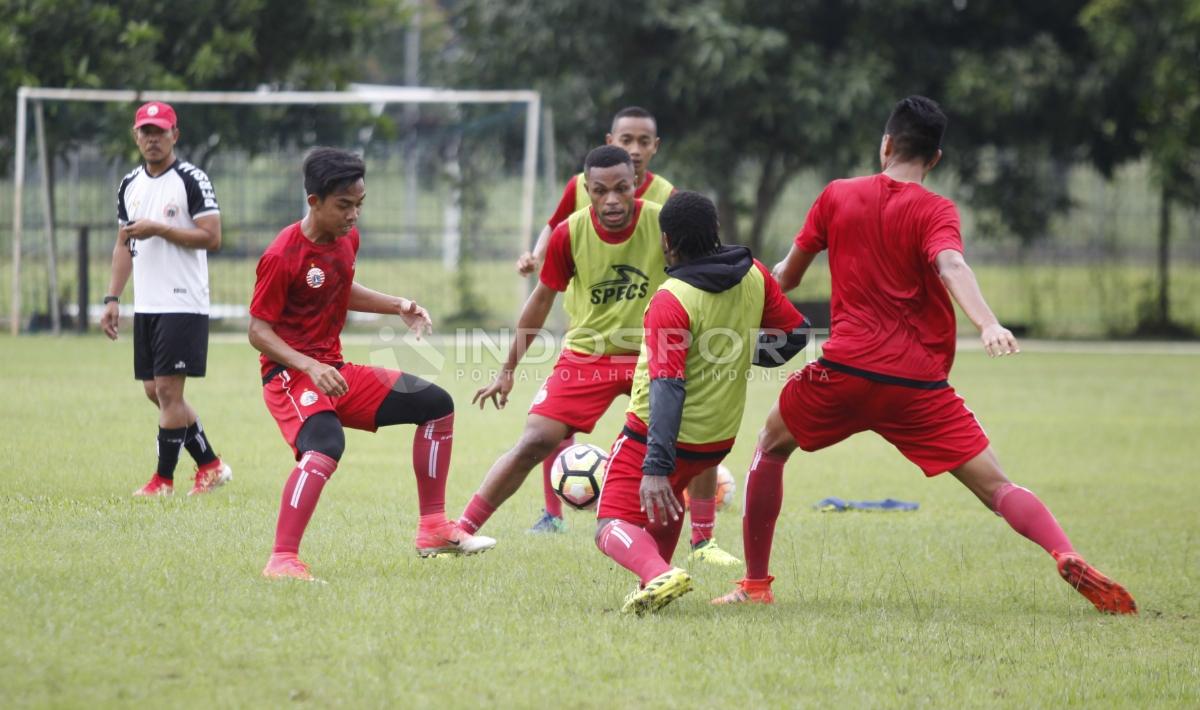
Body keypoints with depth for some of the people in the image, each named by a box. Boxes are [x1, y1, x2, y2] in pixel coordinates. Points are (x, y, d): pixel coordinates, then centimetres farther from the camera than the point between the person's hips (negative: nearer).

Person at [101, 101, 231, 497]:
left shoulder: (192, 180, -8)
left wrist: (158, 229, -17)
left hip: (183, 304, -8)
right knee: (155, 391, 9)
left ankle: (164, 478, -1)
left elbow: (212, 238, -15)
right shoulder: (130, 186, 14)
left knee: (168, 389, -8)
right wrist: (112, 299, 12)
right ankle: (210, 465, 19)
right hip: (145, 305, 8)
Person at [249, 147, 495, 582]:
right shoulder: (281, 256, -19)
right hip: (289, 373, -9)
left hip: (336, 373, 9)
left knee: (436, 405, 9)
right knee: (324, 449, -37)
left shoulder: (347, 238, 6)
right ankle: (282, 561, -37)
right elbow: (259, 331, -17)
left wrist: (397, 307, 12)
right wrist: (309, 367, -30)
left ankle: (433, 530, 15)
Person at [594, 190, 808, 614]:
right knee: (668, 491, 36)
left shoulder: (671, 300, -21)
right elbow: (795, 334, 8)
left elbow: (667, 388, -27)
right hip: (718, 442, 7)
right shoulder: (753, 276, -4)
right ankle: (654, 584, 31)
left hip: (661, 436, -7)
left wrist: (656, 467, -30)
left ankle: (658, 575, -33)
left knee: (612, 528, -4)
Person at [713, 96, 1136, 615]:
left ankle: (755, 584, 22)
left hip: (845, 368, 2)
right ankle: (1067, 558, -28)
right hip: (917, 380, -2)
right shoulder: (934, 211, 1)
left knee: (772, 446, 26)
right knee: (994, 485, -3)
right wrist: (987, 324, -36)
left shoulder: (836, 197, 10)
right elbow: (950, 266, -21)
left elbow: (786, 276, 20)